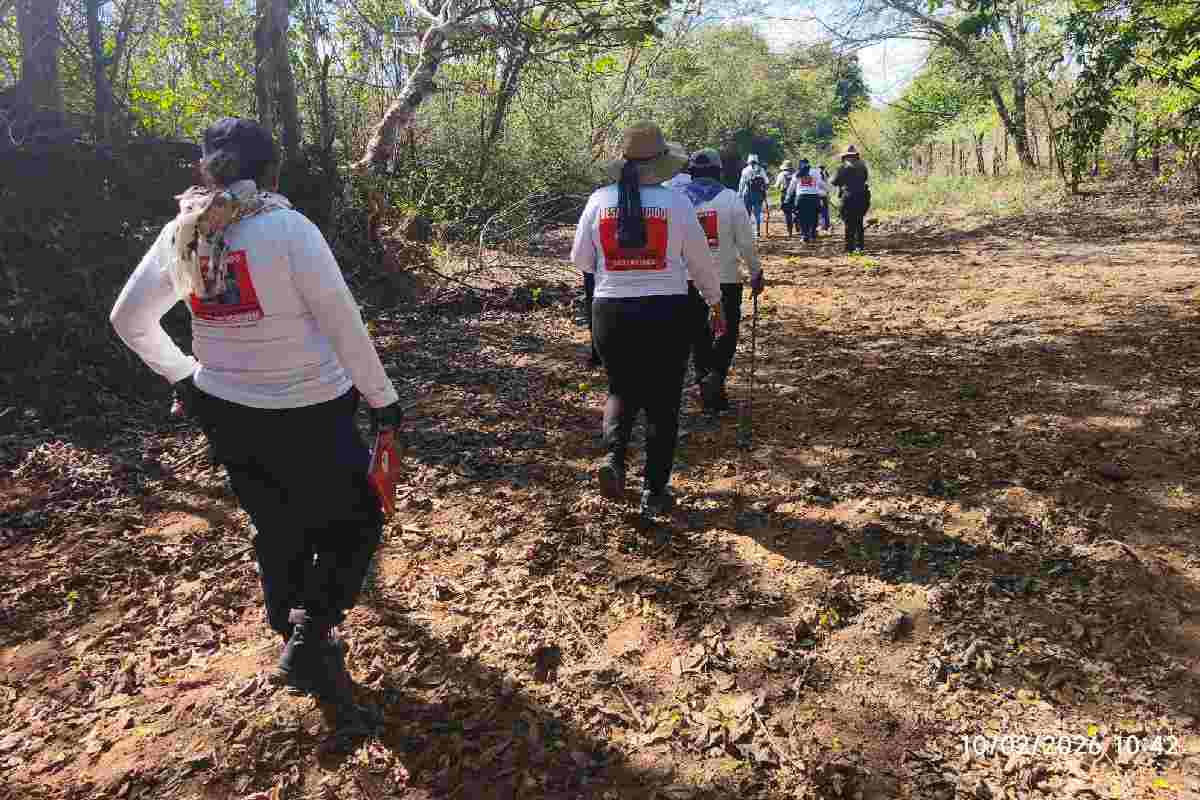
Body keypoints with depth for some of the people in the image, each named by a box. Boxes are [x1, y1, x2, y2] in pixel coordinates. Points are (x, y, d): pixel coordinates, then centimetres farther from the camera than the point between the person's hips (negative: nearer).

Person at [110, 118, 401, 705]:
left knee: (277, 530, 21)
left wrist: (181, 374, 24)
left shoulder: (180, 235, 1)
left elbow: (128, 320, 11)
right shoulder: (288, 227, -15)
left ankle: (300, 648, 35)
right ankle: (311, 638, -1)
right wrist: (382, 396, -7)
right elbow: (343, 322, -16)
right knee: (353, 522, 14)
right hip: (309, 411, -5)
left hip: (224, 411, 6)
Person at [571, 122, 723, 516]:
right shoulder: (676, 202, -6)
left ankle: (614, 456, -1)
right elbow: (701, 261, 2)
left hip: (611, 312, 2)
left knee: (622, 389, 23)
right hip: (667, 312, -1)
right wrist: (716, 302, 18)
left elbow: (580, 260, 6)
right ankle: (654, 491, 16)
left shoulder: (600, 200, -1)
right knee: (662, 402, 11)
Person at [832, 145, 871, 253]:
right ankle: (859, 245, 16)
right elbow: (865, 178, 17)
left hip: (849, 197, -5)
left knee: (849, 223, 0)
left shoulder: (844, 167, -8)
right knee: (859, 223, 14)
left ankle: (850, 247, -3)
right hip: (862, 196, 5)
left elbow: (835, 182, -4)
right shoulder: (862, 166, 7)